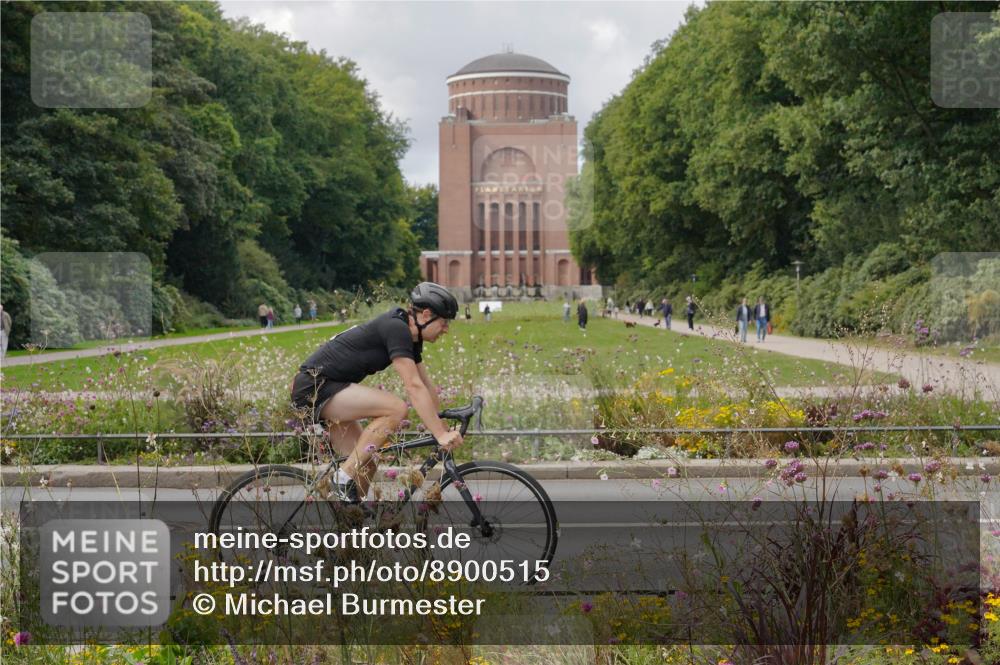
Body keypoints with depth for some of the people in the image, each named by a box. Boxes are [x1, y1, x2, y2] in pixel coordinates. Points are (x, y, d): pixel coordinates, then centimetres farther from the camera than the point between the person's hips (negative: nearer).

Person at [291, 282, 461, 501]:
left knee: (367, 463, 9)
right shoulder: (395, 328, -19)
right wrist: (440, 434, -26)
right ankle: (346, 476, -14)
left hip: (324, 389, 10)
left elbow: (427, 385, 16)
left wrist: (442, 426, 16)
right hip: (314, 387, -10)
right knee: (396, 408, -23)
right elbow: (414, 386, -25)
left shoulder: (410, 336, 10)